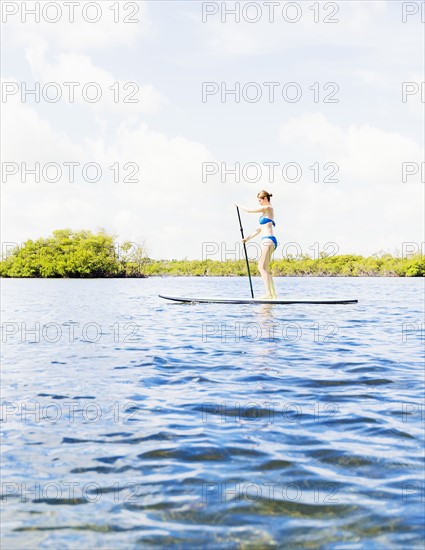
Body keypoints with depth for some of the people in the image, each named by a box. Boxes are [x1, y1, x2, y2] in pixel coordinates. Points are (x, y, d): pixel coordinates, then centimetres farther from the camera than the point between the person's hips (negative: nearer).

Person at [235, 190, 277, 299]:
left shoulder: (267, 208, -7)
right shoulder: (268, 209, 22)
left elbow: (249, 210, -5)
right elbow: (261, 228, 24)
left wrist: (238, 205, 12)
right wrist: (248, 238, 23)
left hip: (268, 240, -10)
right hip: (268, 240, 10)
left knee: (262, 267, -14)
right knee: (265, 267, 11)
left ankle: (268, 293, -21)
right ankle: (272, 294, 10)